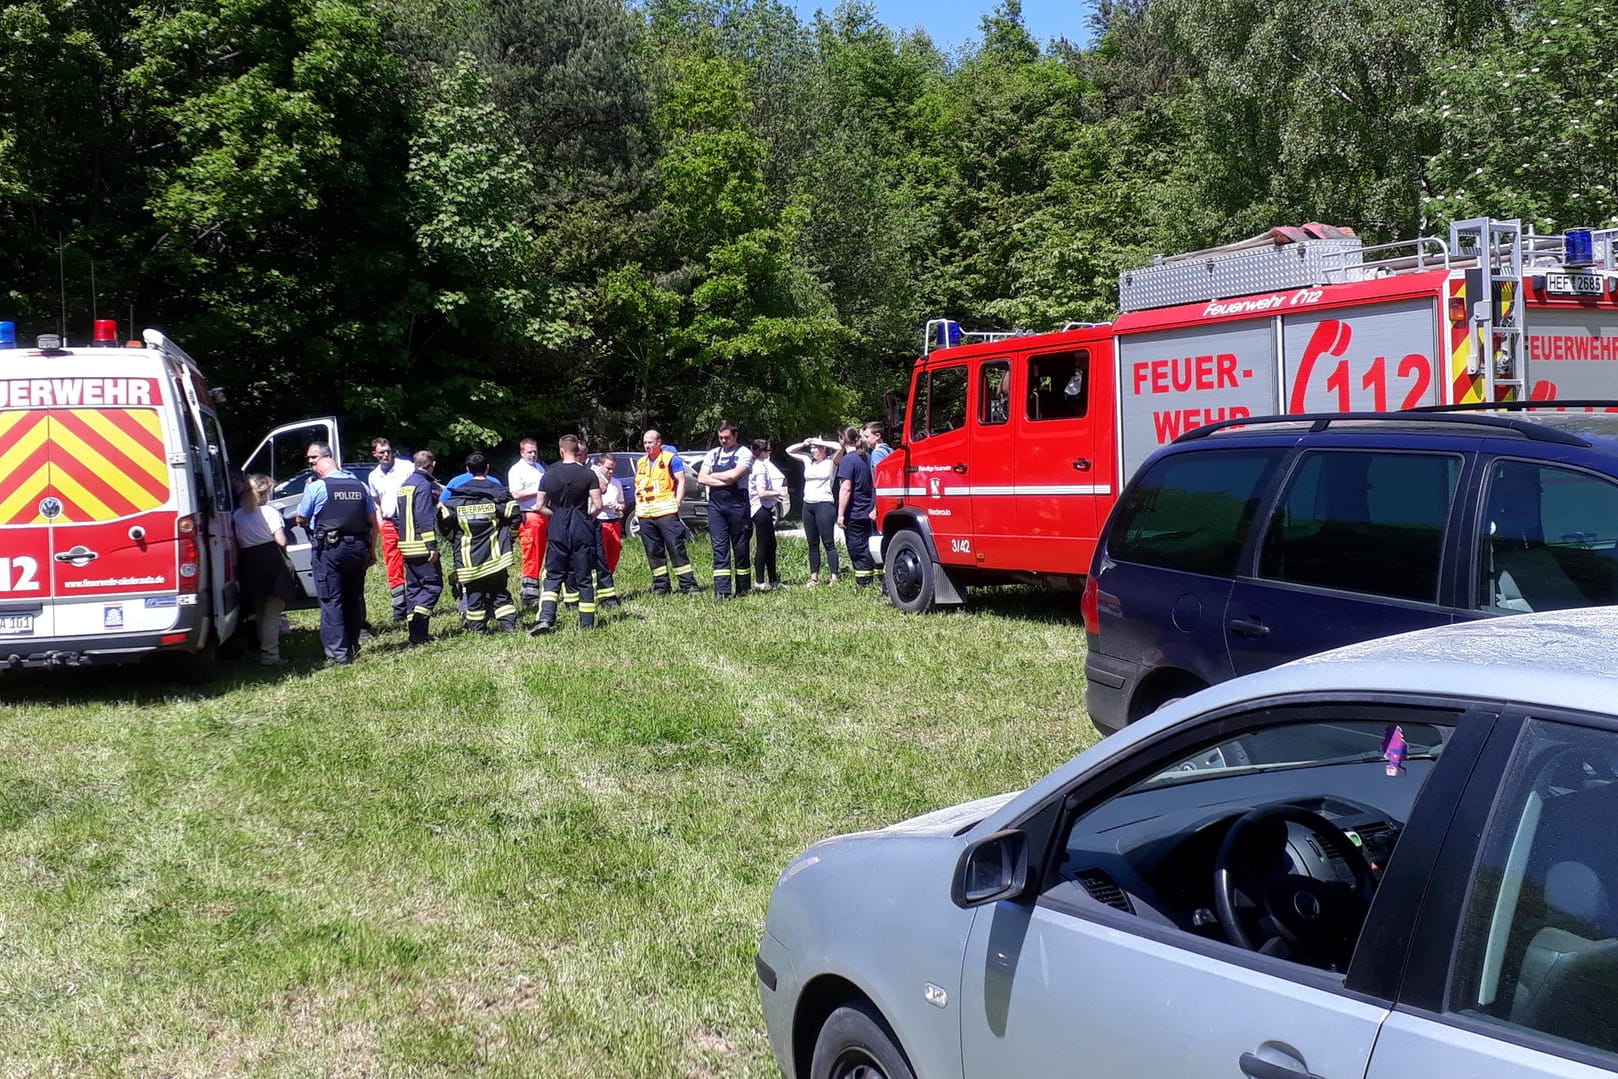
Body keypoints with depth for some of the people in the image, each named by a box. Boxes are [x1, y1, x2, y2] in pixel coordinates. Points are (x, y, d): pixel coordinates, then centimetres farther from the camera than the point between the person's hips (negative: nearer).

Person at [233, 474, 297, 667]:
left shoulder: (237, 516, 6)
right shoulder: (270, 512, -8)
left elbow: (237, 543, 1)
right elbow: (281, 541, -14)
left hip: (248, 566, 5)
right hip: (271, 564, -5)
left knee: (260, 612, 17)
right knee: (272, 613, -2)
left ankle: (264, 649, 24)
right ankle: (270, 654, -7)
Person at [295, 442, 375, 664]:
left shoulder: (316, 487, -7)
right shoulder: (359, 485, 7)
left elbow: (301, 520, 3)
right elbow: (373, 521, 10)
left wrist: (307, 490, 17)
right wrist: (371, 550, 18)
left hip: (330, 549, -5)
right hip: (358, 548, 5)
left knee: (331, 601, -1)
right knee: (354, 598, 15)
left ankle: (338, 652, -7)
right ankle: (353, 647, 23)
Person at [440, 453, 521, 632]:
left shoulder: (457, 495, 3)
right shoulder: (498, 491, -1)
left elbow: (444, 518, 0)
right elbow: (513, 515, -6)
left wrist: (454, 537, 17)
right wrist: (509, 537, 9)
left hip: (469, 555, 0)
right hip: (496, 555, 0)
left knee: (474, 592, 7)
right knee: (500, 592, 7)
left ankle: (477, 626, 8)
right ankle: (508, 623, -1)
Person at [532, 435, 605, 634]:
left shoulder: (550, 474, 1)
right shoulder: (588, 474, -5)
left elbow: (541, 507, 3)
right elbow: (598, 505, -9)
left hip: (558, 530, 1)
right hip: (582, 531, -1)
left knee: (553, 576, 10)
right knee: (584, 578, 6)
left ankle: (546, 618, -5)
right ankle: (587, 623, 9)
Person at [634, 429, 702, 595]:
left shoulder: (671, 458, 1)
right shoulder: (640, 463, 18)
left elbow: (681, 481, -2)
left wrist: (677, 503, -11)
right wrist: (637, 507, 15)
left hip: (666, 512, -6)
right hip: (645, 513, 6)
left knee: (676, 548, -9)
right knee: (653, 552, 7)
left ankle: (688, 584, -9)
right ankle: (661, 585, 13)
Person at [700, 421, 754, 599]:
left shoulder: (744, 453, 1)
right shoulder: (713, 454, 14)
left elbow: (734, 475, -14)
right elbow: (701, 478, 4)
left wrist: (713, 476, 0)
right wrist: (724, 481, -8)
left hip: (737, 504, -3)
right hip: (716, 505, 3)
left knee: (740, 548, 3)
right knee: (719, 548, -4)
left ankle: (742, 588, 12)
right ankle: (722, 591, -9)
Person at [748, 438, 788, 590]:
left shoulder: (762, 465, 14)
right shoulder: (761, 468, -16)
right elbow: (762, 493, -22)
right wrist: (778, 493, -11)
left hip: (765, 509, 10)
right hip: (761, 509, -10)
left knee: (771, 545, 15)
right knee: (762, 546, -4)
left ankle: (773, 580, 21)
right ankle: (759, 581, 0)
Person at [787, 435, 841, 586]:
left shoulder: (831, 461, -1)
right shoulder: (808, 460, 14)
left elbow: (839, 447, -19)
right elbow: (789, 450, 21)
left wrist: (820, 442, -10)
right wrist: (804, 444, 5)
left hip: (825, 504, -6)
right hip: (808, 505, 6)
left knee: (828, 542, -6)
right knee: (813, 544, 9)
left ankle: (834, 577, -5)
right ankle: (814, 577, 13)